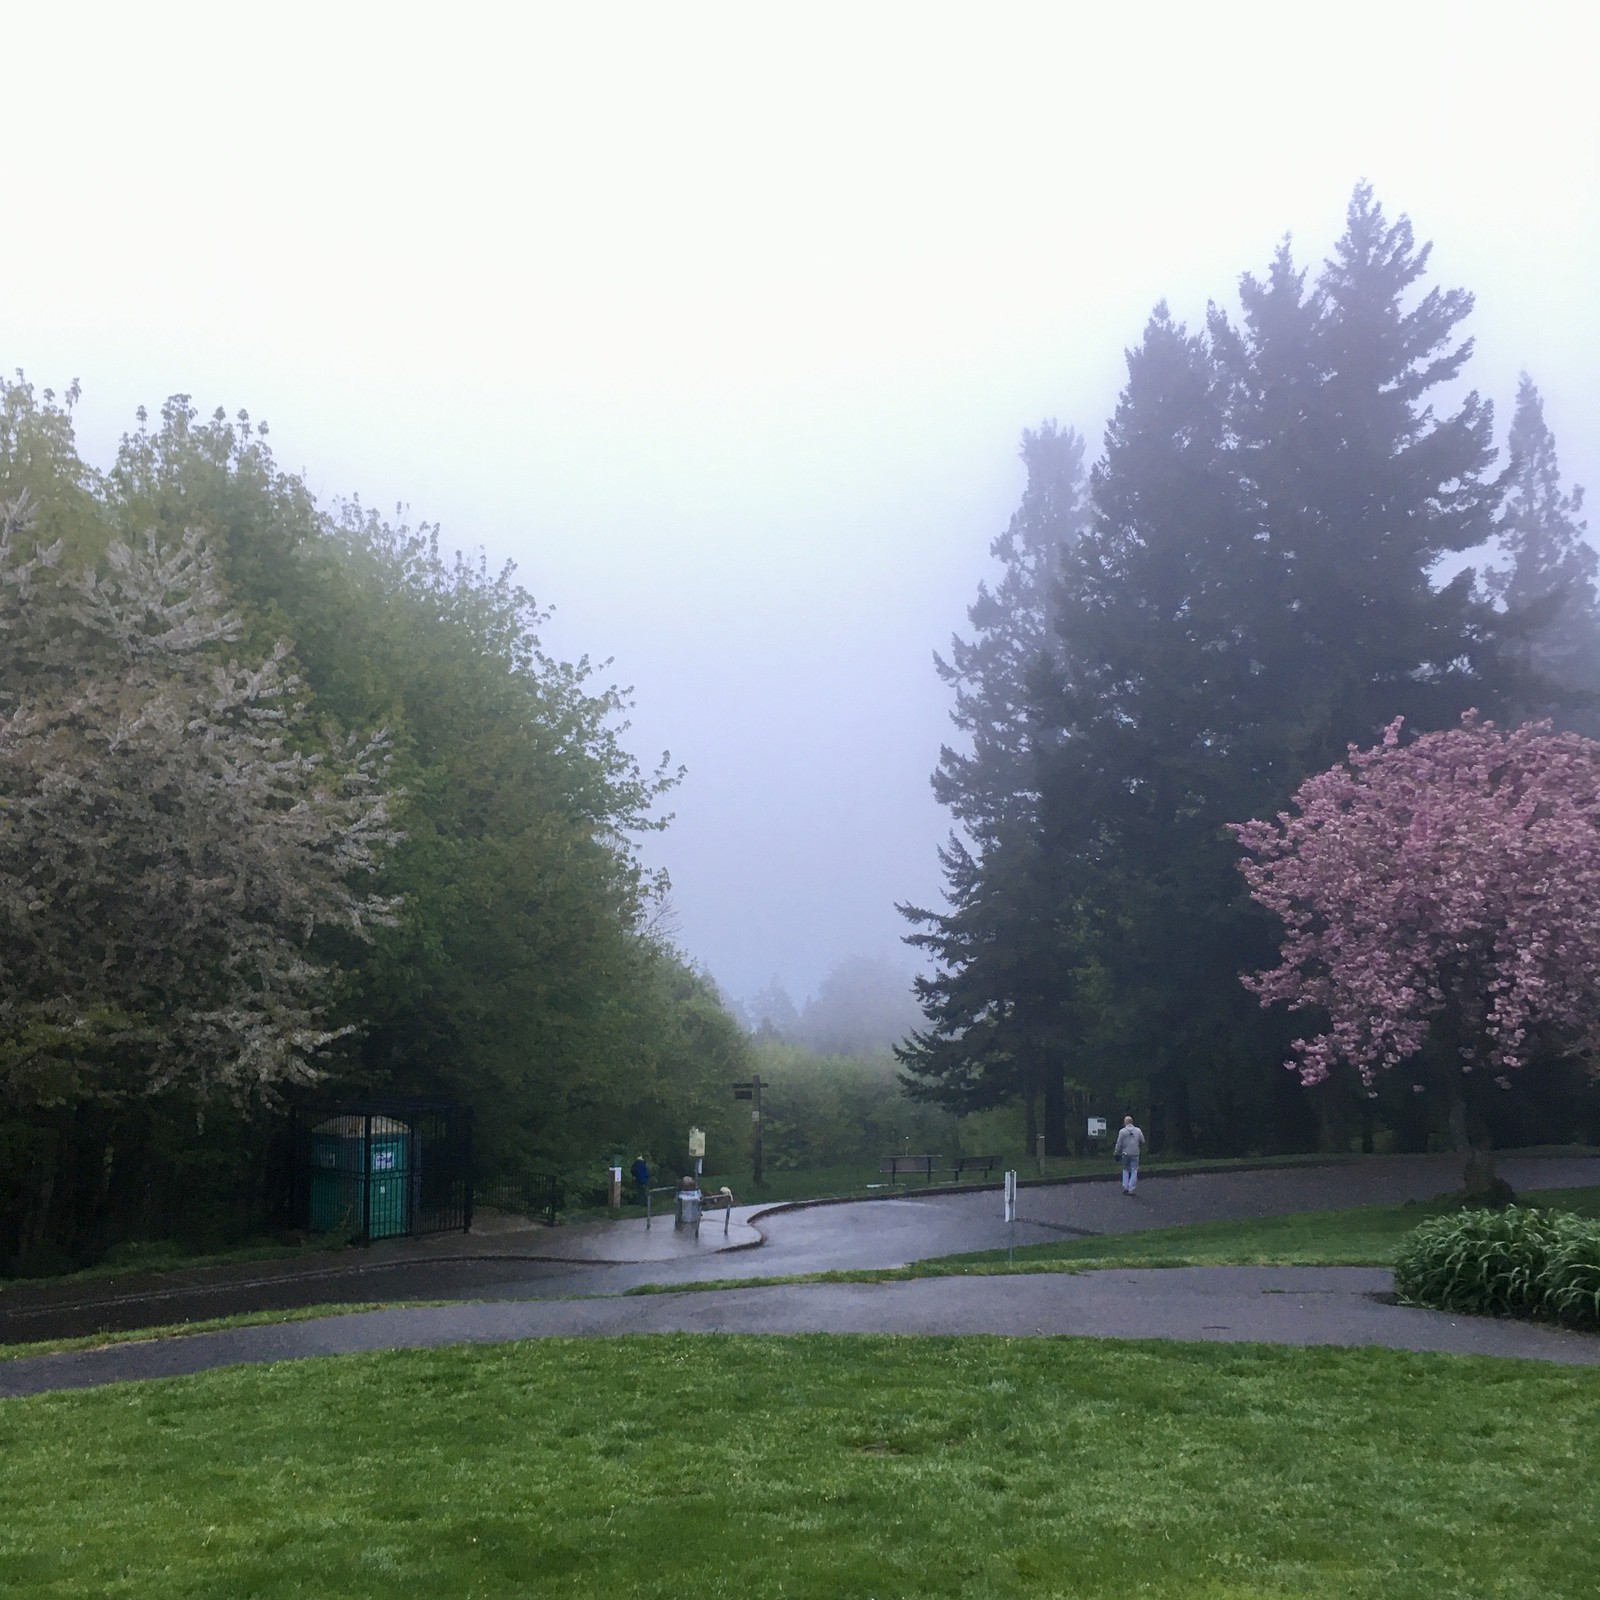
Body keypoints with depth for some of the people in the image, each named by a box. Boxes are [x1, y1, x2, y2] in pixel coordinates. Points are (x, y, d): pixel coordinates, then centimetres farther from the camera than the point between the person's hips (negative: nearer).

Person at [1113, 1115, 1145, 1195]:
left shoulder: (1122, 1131, -4)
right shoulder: (1138, 1131, 2)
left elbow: (1119, 1144, -4)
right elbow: (1142, 1142, 7)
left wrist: (1117, 1154, 5)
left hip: (1125, 1154, 0)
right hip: (1135, 1154, 0)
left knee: (1125, 1170, 14)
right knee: (1134, 1171, 4)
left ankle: (1125, 1187, 7)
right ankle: (1131, 1189, -1)